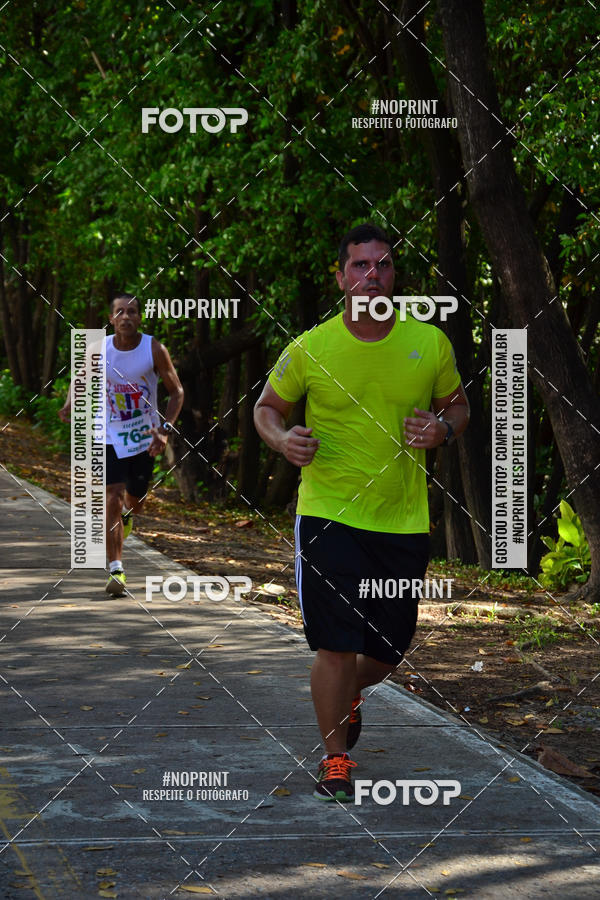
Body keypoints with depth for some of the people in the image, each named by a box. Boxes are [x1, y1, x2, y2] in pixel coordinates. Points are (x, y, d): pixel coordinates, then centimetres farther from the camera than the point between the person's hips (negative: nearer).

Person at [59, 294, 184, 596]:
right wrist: (69, 406, -15)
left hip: (144, 438, 1)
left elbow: (176, 392, -4)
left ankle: (126, 515, 55)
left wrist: (165, 429, -18)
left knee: (134, 501, 16)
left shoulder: (155, 350, -12)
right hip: (110, 437, -1)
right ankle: (116, 571, -12)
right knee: (112, 500, -14)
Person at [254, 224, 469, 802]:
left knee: (388, 649, 10)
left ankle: (349, 695, 45)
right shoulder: (309, 349, -5)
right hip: (328, 514, -3)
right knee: (336, 645, -8)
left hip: (404, 520, 3)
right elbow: (267, 407, 8)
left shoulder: (430, 342, 0)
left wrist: (443, 429, -8)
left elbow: (457, 405, 14)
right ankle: (335, 758, 11)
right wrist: (283, 439, -13)